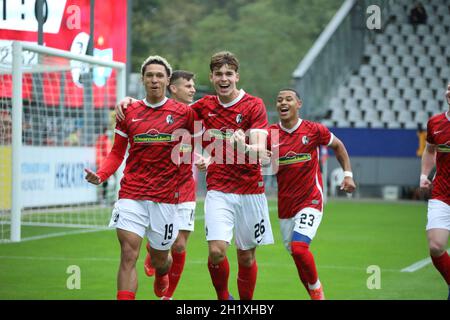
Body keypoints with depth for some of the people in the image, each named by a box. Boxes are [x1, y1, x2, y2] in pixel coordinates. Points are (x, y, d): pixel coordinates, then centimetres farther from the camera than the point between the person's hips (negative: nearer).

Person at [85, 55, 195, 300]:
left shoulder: (183, 112, 2)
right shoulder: (129, 112, 6)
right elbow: (117, 153, 11)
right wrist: (100, 176, -5)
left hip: (166, 196, 0)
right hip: (131, 194, 0)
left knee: (160, 258, 12)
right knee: (128, 255, -13)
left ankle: (161, 280, 49)